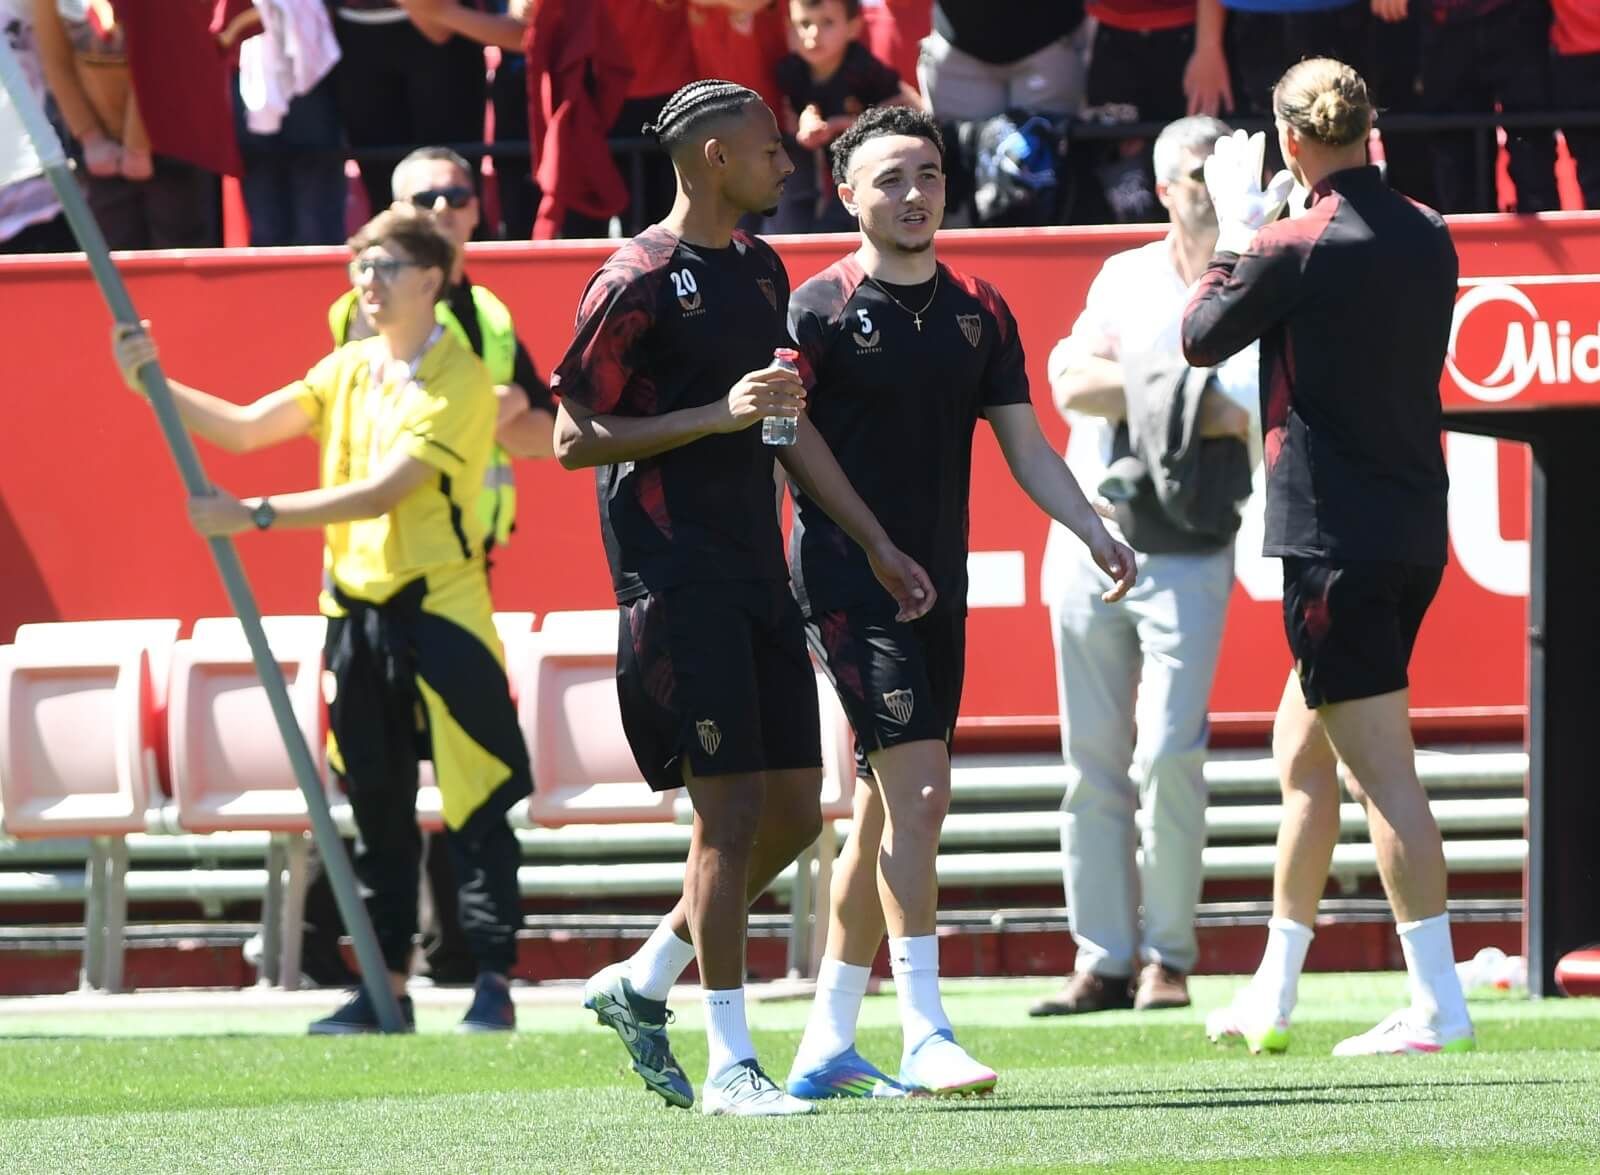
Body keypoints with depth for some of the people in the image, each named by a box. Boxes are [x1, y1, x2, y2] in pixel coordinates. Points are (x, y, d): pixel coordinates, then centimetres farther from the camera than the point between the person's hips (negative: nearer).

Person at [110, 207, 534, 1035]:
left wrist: (257, 515, -24)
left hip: (441, 610, -7)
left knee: (475, 808, -6)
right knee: (377, 811, 10)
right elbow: (244, 428, 9)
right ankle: (386, 983, 16)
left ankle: (494, 987, -5)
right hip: (357, 610, 7)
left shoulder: (458, 379, -11)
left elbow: (384, 490, -20)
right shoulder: (349, 370, 12)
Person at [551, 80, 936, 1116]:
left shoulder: (761, 269, 16)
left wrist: (877, 544, 22)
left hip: (757, 567, 8)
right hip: (677, 577, -8)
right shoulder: (640, 280, -10)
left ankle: (641, 986, 22)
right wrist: (718, 415, -19)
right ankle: (730, 1063, -4)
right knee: (733, 810, -10)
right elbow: (575, 439, -12)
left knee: (793, 813, 7)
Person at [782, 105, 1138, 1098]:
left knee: (886, 809, 10)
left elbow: (1023, 443, 13)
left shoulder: (979, 311, 12)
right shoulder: (823, 310, -6)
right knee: (917, 789, -17)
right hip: (850, 579, -7)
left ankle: (828, 1046, 18)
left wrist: (1095, 531, 2)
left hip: (938, 585, 7)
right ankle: (924, 1035, -18)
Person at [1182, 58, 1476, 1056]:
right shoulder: (1428, 237, 6)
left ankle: (1438, 1001, -14)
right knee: (1303, 755, 18)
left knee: (1383, 765, -9)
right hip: (1416, 528, 8)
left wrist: (1236, 233, 14)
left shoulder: (1295, 248, -14)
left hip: (1335, 537, -8)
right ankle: (1273, 993, 26)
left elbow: (1201, 340, 0)